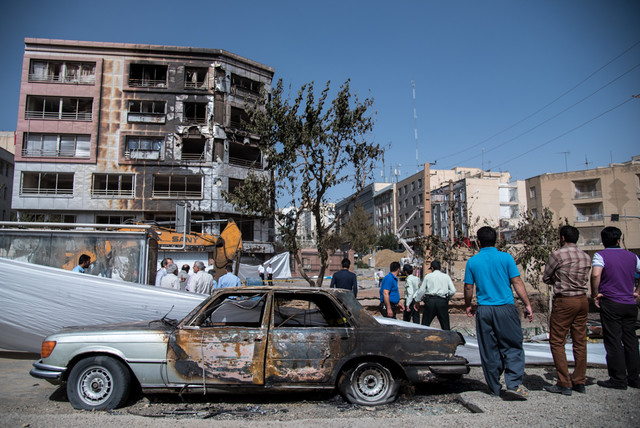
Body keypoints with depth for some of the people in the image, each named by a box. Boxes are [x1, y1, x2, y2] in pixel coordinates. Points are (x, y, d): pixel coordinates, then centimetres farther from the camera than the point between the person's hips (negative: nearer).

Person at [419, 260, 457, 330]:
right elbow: (453, 291, 3)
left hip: (430, 301, -1)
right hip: (442, 301, 1)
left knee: (425, 325, 5)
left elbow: (422, 291, 5)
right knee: (445, 325, 7)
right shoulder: (446, 276, 10)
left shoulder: (428, 276, 7)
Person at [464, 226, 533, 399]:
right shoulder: (505, 257, -3)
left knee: (488, 350, 9)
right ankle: (514, 383, -6)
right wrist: (527, 304, 3)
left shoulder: (472, 261, 2)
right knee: (513, 347, 6)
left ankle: (494, 387, 16)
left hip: (484, 310, 2)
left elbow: (468, 288, 6)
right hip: (505, 308, -2)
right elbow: (517, 282, -4)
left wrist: (468, 306, 20)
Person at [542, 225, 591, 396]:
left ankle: (564, 384, 1)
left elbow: (545, 278, -3)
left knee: (557, 342, 1)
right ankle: (580, 382, 19)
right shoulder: (586, 257, 8)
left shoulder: (558, 255, -11)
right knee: (580, 342, 12)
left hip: (564, 301, -7)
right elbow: (584, 279, 17)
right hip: (583, 300, 7)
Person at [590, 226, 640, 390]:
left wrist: (595, 294, -12)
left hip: (611, 303, -5)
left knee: (613, 341, -1)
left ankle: (619, 379, 2)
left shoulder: (601, 255, -7)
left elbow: (596, 274, -23)